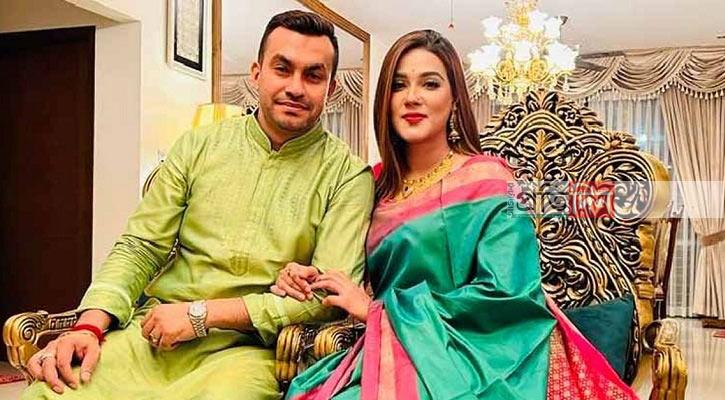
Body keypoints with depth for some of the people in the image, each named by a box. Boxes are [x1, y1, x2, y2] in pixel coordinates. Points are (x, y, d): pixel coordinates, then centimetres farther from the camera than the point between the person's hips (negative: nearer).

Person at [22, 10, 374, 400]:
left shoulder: (346, 174, 0)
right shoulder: (198, 146, 10)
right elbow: (139, 248, 10)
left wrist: (201, 313, -13)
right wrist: (89, 324, -9)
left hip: (247, 348, -2)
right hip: (152, 335, 3)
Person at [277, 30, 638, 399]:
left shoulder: (485, 179, -6)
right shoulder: (380, 184, 9)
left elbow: (503, 292, -17)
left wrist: (376, 308, -13)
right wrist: (312, 282, -5)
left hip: (465, 358, -4)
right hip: (393, 352, 5)